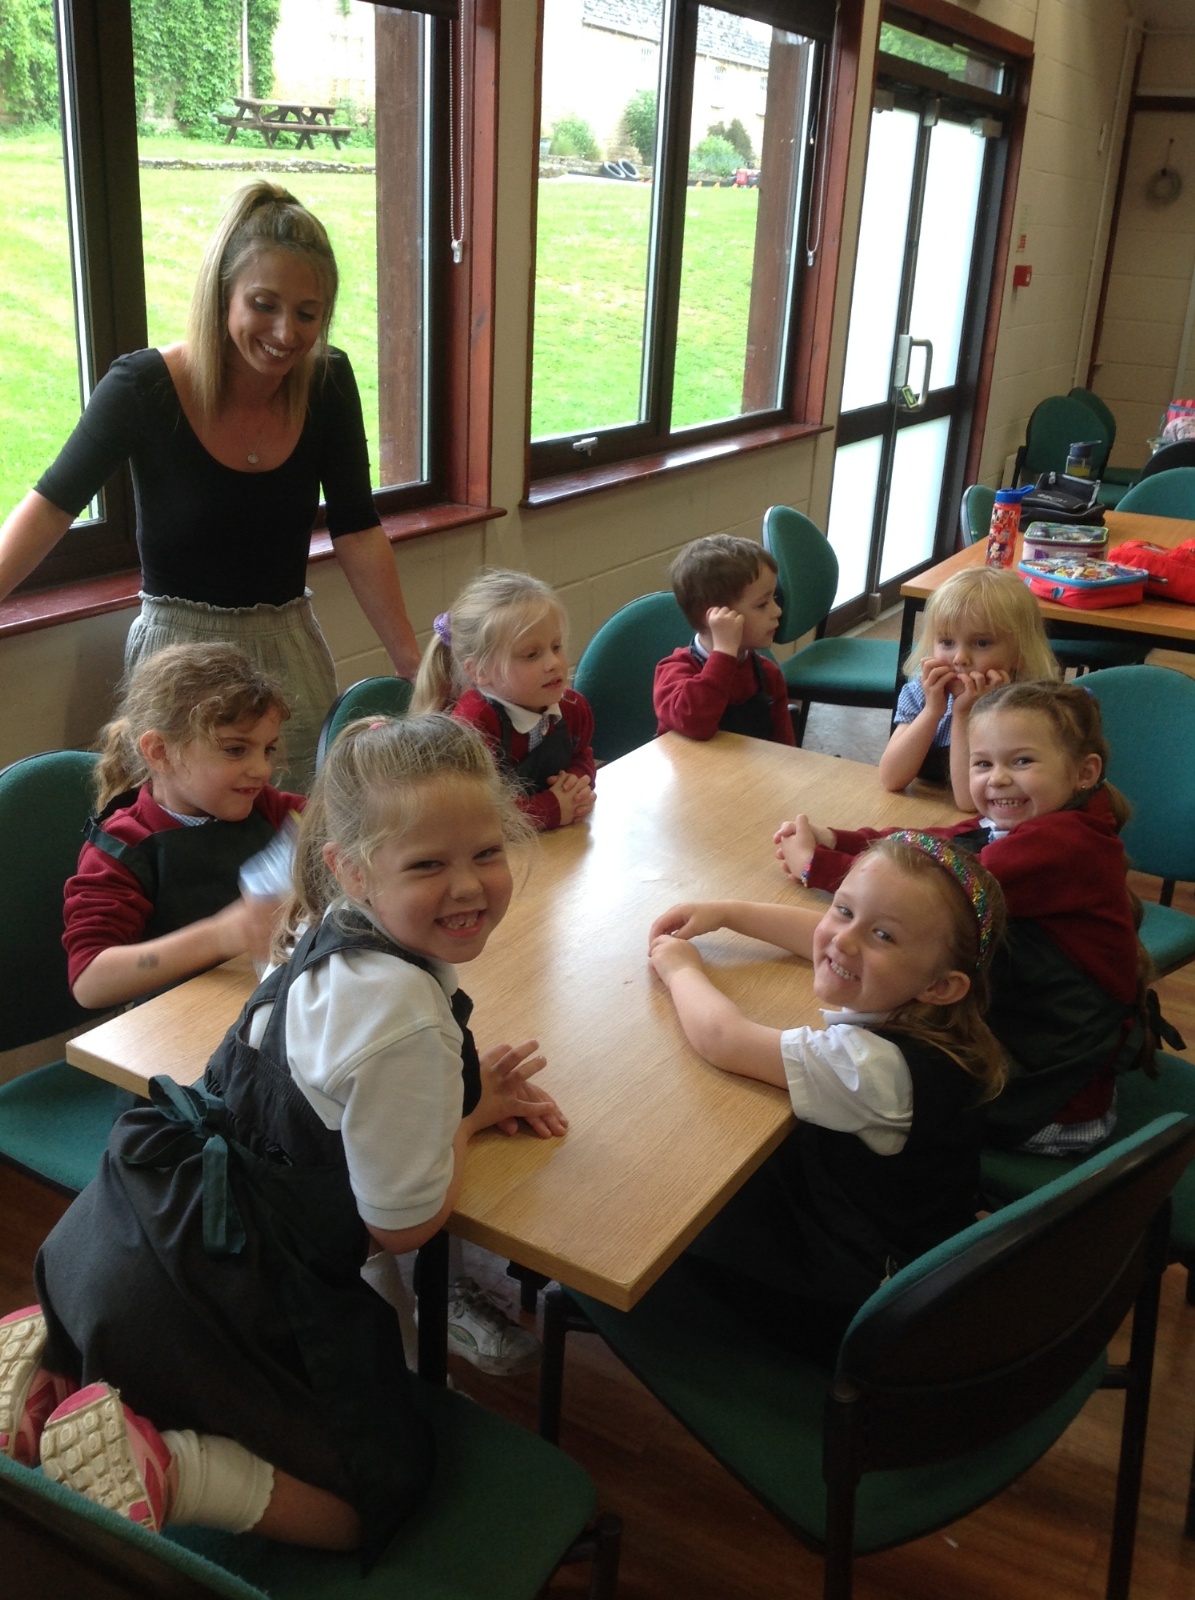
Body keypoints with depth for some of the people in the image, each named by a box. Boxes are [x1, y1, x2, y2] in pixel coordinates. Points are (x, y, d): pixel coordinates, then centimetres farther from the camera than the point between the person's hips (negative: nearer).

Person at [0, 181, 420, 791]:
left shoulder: (327, 383, -7)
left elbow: (357, 533, -5)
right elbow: (51, 507, -10)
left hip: (292, 650, 3)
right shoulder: (144, 387, -15)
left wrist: (414, 665, -8)